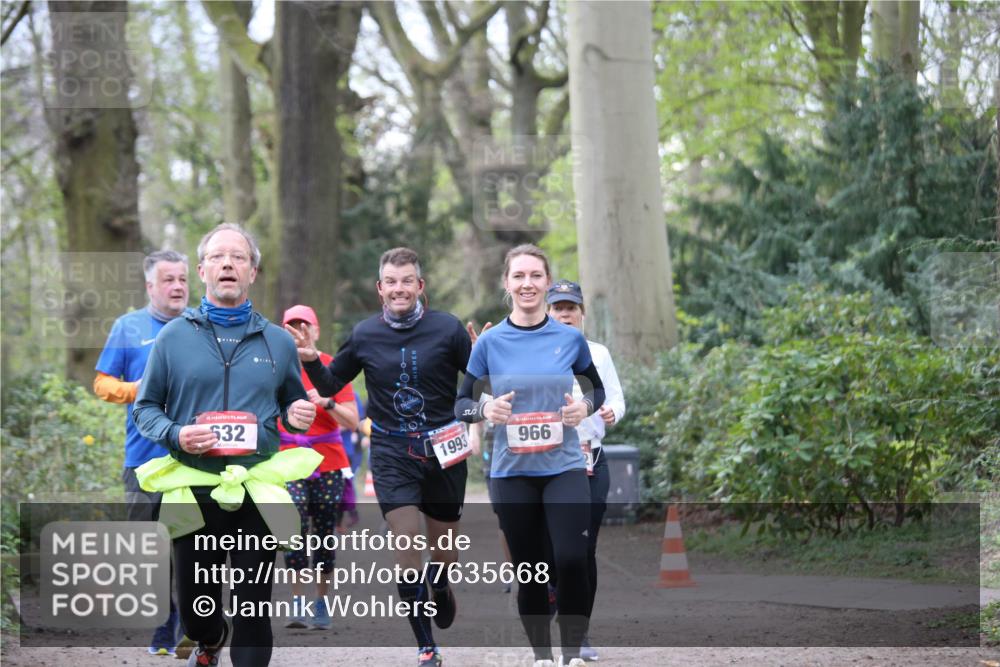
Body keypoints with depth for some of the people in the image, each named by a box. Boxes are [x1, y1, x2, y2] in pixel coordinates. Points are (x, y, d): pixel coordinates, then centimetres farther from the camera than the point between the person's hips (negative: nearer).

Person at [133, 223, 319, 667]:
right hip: (193, 491, 0)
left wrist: (297, 414, -4)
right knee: (194, 605, 10)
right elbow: (145, 407, 8)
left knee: (253, 607, -3)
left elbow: (292, 403, 20)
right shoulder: (174, 336, 5)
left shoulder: (277, 341, 9)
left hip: (257, 492, 0)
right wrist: (175, 435, -12)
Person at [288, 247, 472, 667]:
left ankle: (440, 587, 49)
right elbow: (331, 386, 12)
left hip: (442, 450, 0)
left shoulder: (447, 328, -6)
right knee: (406, 544, -11)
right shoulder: (365, 335, 0)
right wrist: (311, 361, -6)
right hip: (391, 452, 0)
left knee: (444, 549, 10)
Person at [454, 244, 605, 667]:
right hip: (512, 471, 0)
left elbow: (597, 389, 15)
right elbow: (461, 404, 6)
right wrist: (484, 410, -16)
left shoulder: (570, 338, 1)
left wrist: (585, 407, -7)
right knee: (529, 571, 6)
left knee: (571, 561, -15)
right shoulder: (490, 342, -1)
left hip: (564, 468, 0)